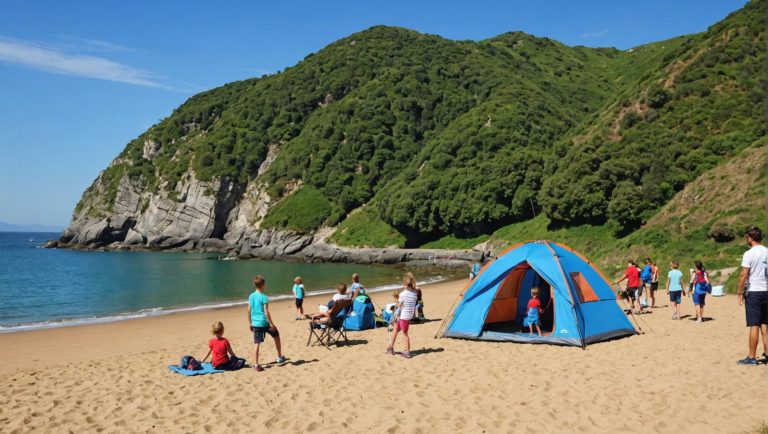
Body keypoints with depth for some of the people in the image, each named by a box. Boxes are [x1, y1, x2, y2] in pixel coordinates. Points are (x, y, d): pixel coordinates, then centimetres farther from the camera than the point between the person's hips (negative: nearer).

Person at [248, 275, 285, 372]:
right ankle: (280, 357, 26)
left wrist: (250, 323, 18)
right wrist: (272, 324, -11)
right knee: (276, 335, 18)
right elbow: (266, 312, -16)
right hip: (264, 322, -5)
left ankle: (256, 365, 1)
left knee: (256, 344, 4)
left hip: (255, 323, 5)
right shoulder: (263, 297, -14)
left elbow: (249, 311, 9)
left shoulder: (251, 296, 5)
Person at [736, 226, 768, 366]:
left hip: (753, 292, -6)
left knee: (754, 325, -4)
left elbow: (743, 275, -15)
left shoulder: (749, 254, -11)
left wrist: (740, 294, -9)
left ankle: (751, 357, 0)